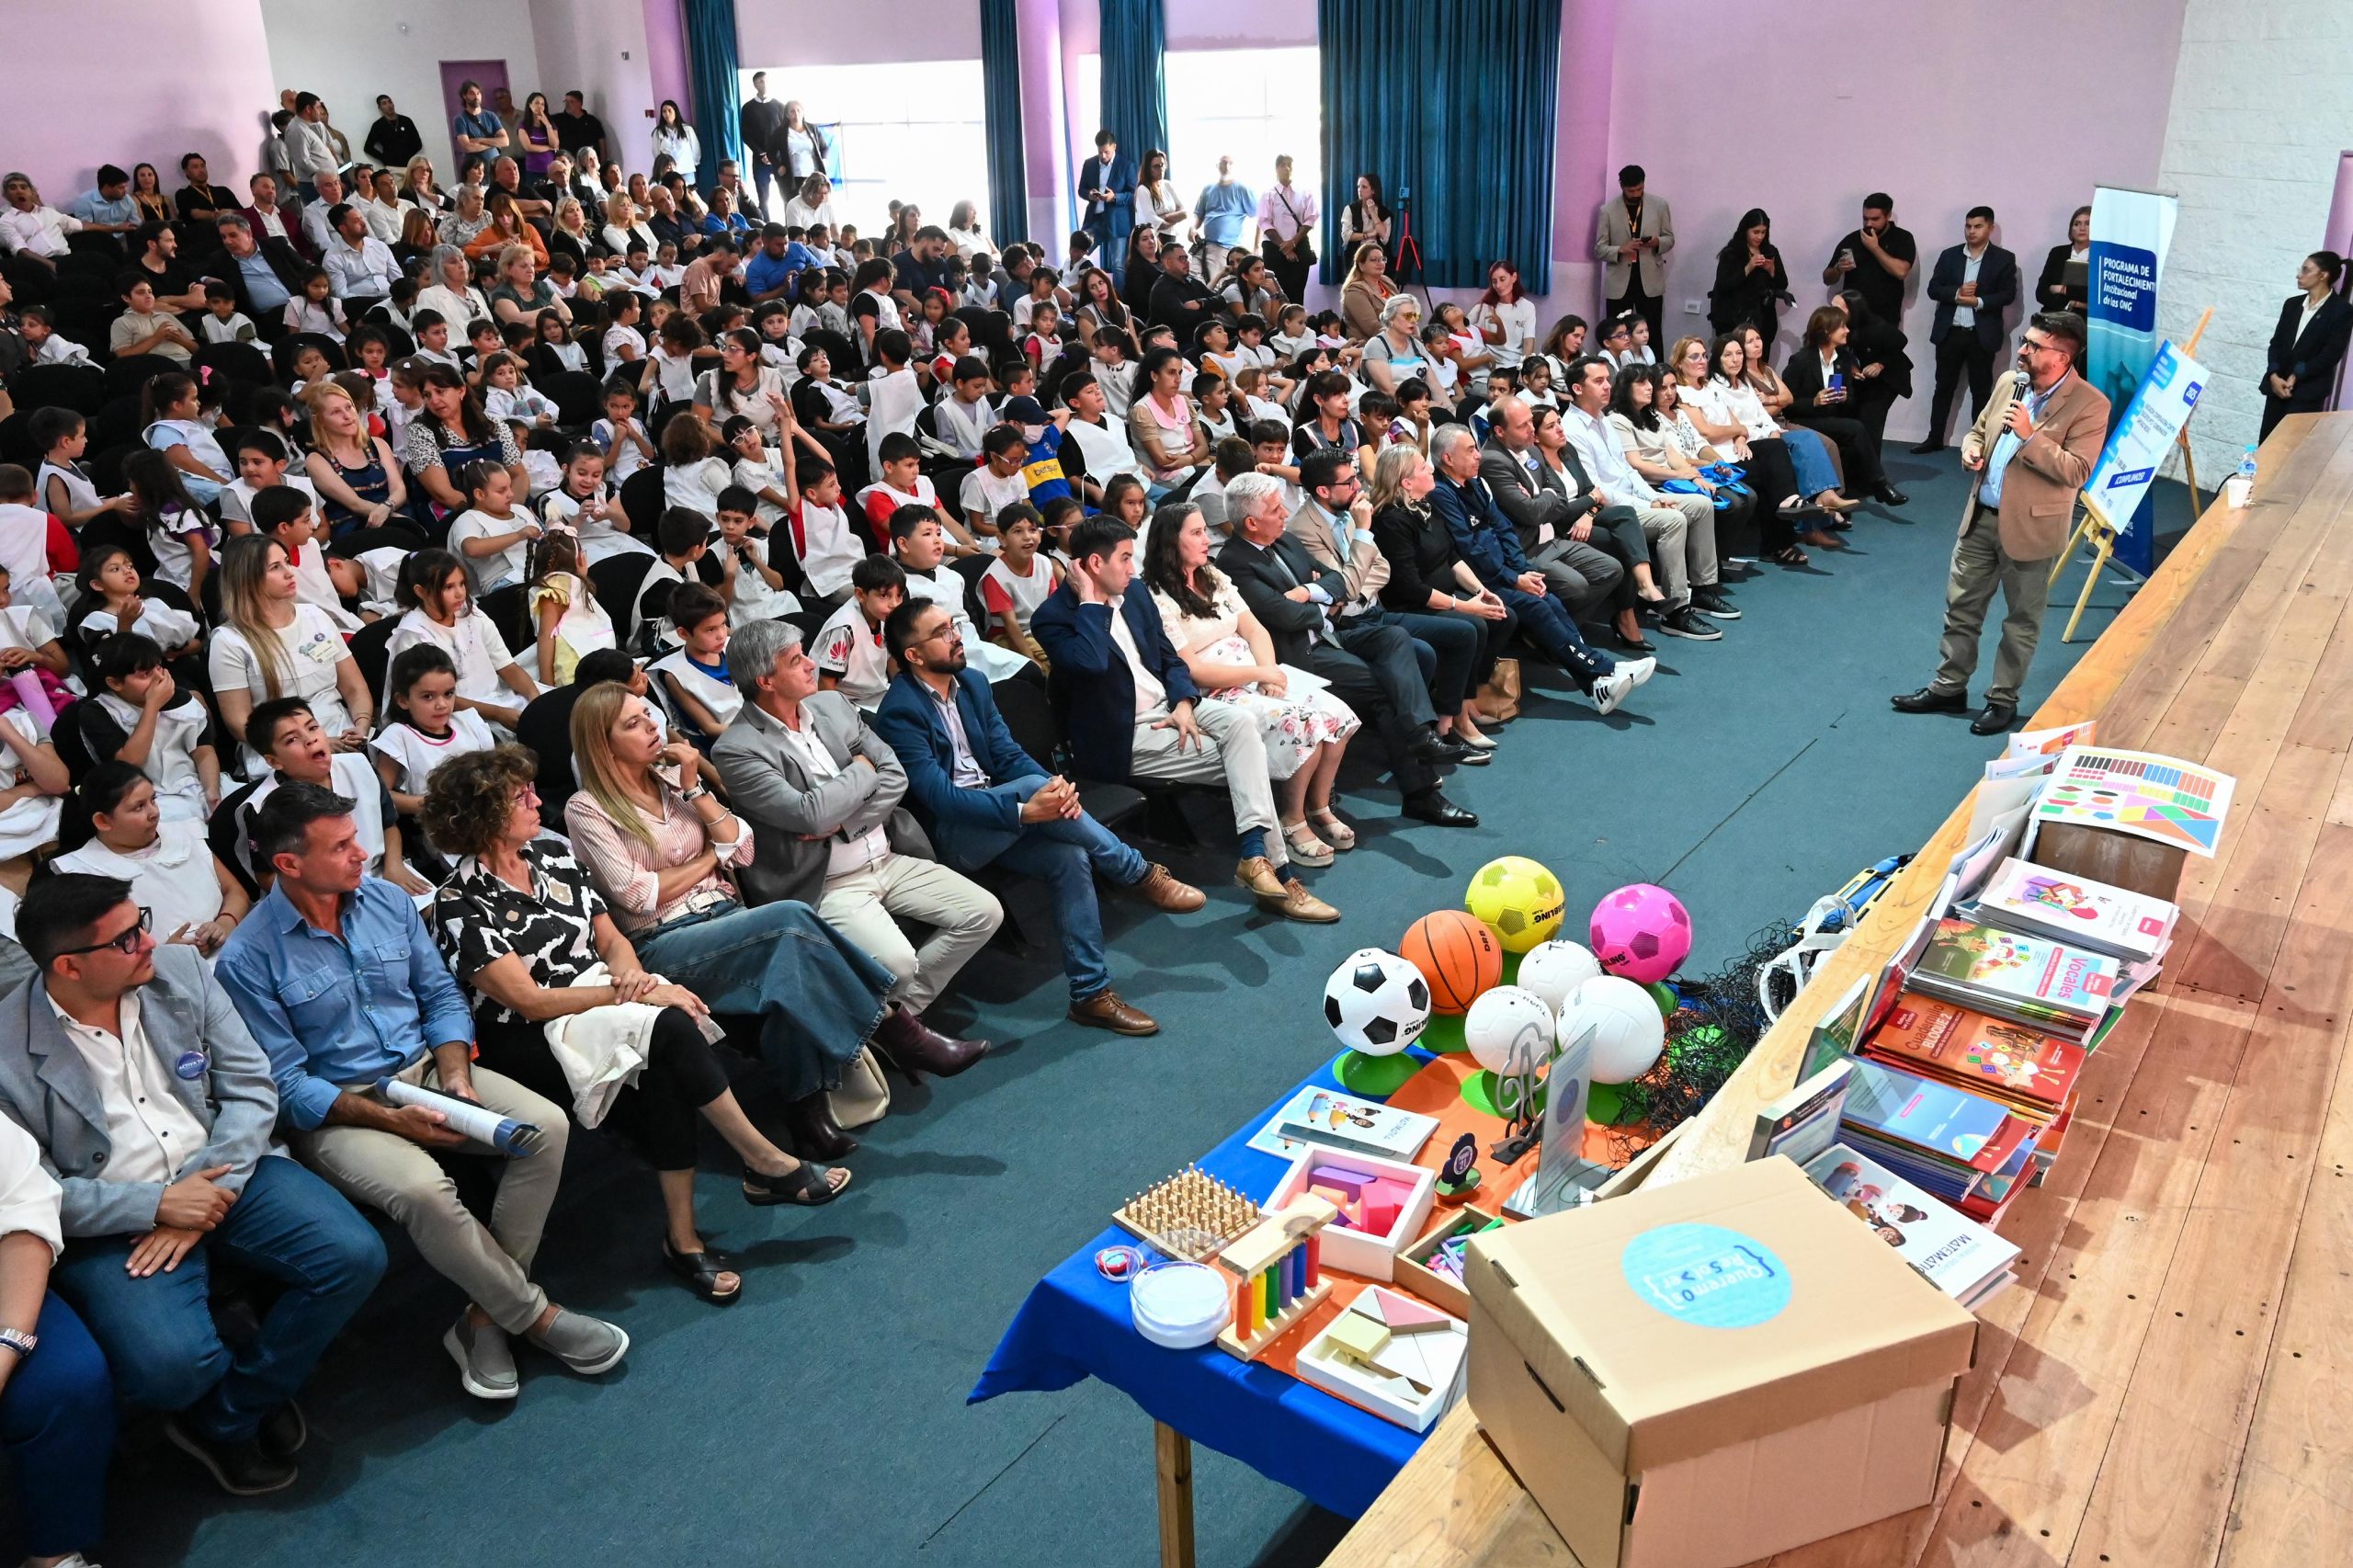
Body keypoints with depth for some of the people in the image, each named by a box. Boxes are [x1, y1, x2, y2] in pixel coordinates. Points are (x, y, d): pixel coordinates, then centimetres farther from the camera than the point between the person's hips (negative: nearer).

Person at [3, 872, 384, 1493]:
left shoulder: (181, 971, -1)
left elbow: (251, 1087, -2)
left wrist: (210, 1183, -15)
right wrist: (156, 1205, -18)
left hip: (221, 1171, 4)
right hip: (112, 1223, -4)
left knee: (354, 1256, -17)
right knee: (171, 1366, -29)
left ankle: (225, 1419, 4)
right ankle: (261, 1393, 10)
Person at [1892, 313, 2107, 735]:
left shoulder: (2089, 405, -15)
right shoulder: (2008, 383, 5)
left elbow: (2078, 471, -21)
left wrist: (2030, 435, -26)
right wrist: (1970, 448, -4)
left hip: (2029, 527, -6)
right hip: (1981, 516, 6)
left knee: (2021, 620, 9)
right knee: (1961, 606, 14)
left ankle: (2003, 699, 22)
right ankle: (1949, 687, 27)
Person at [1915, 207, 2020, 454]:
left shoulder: (2004, 259, 0)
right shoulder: (1949, 255, 7)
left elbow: (2008, 294, -6)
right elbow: (1933, 289, 2)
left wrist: (1979, 301, -18)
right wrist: (1957, 293, -15)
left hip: (1982, 335, -2)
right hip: (1949, 332, 2)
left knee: (1981, 391, 5)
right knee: (1944, 387, 8)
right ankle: (1935, 439, 16)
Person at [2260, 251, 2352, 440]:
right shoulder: (2292, 304, 13)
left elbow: (2332, 353, -11)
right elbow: (2276, 342, 8)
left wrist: (2296, 376, -14)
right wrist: (2273, 375, -8)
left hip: (2308, 391, -6)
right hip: (2278, 385, 6)